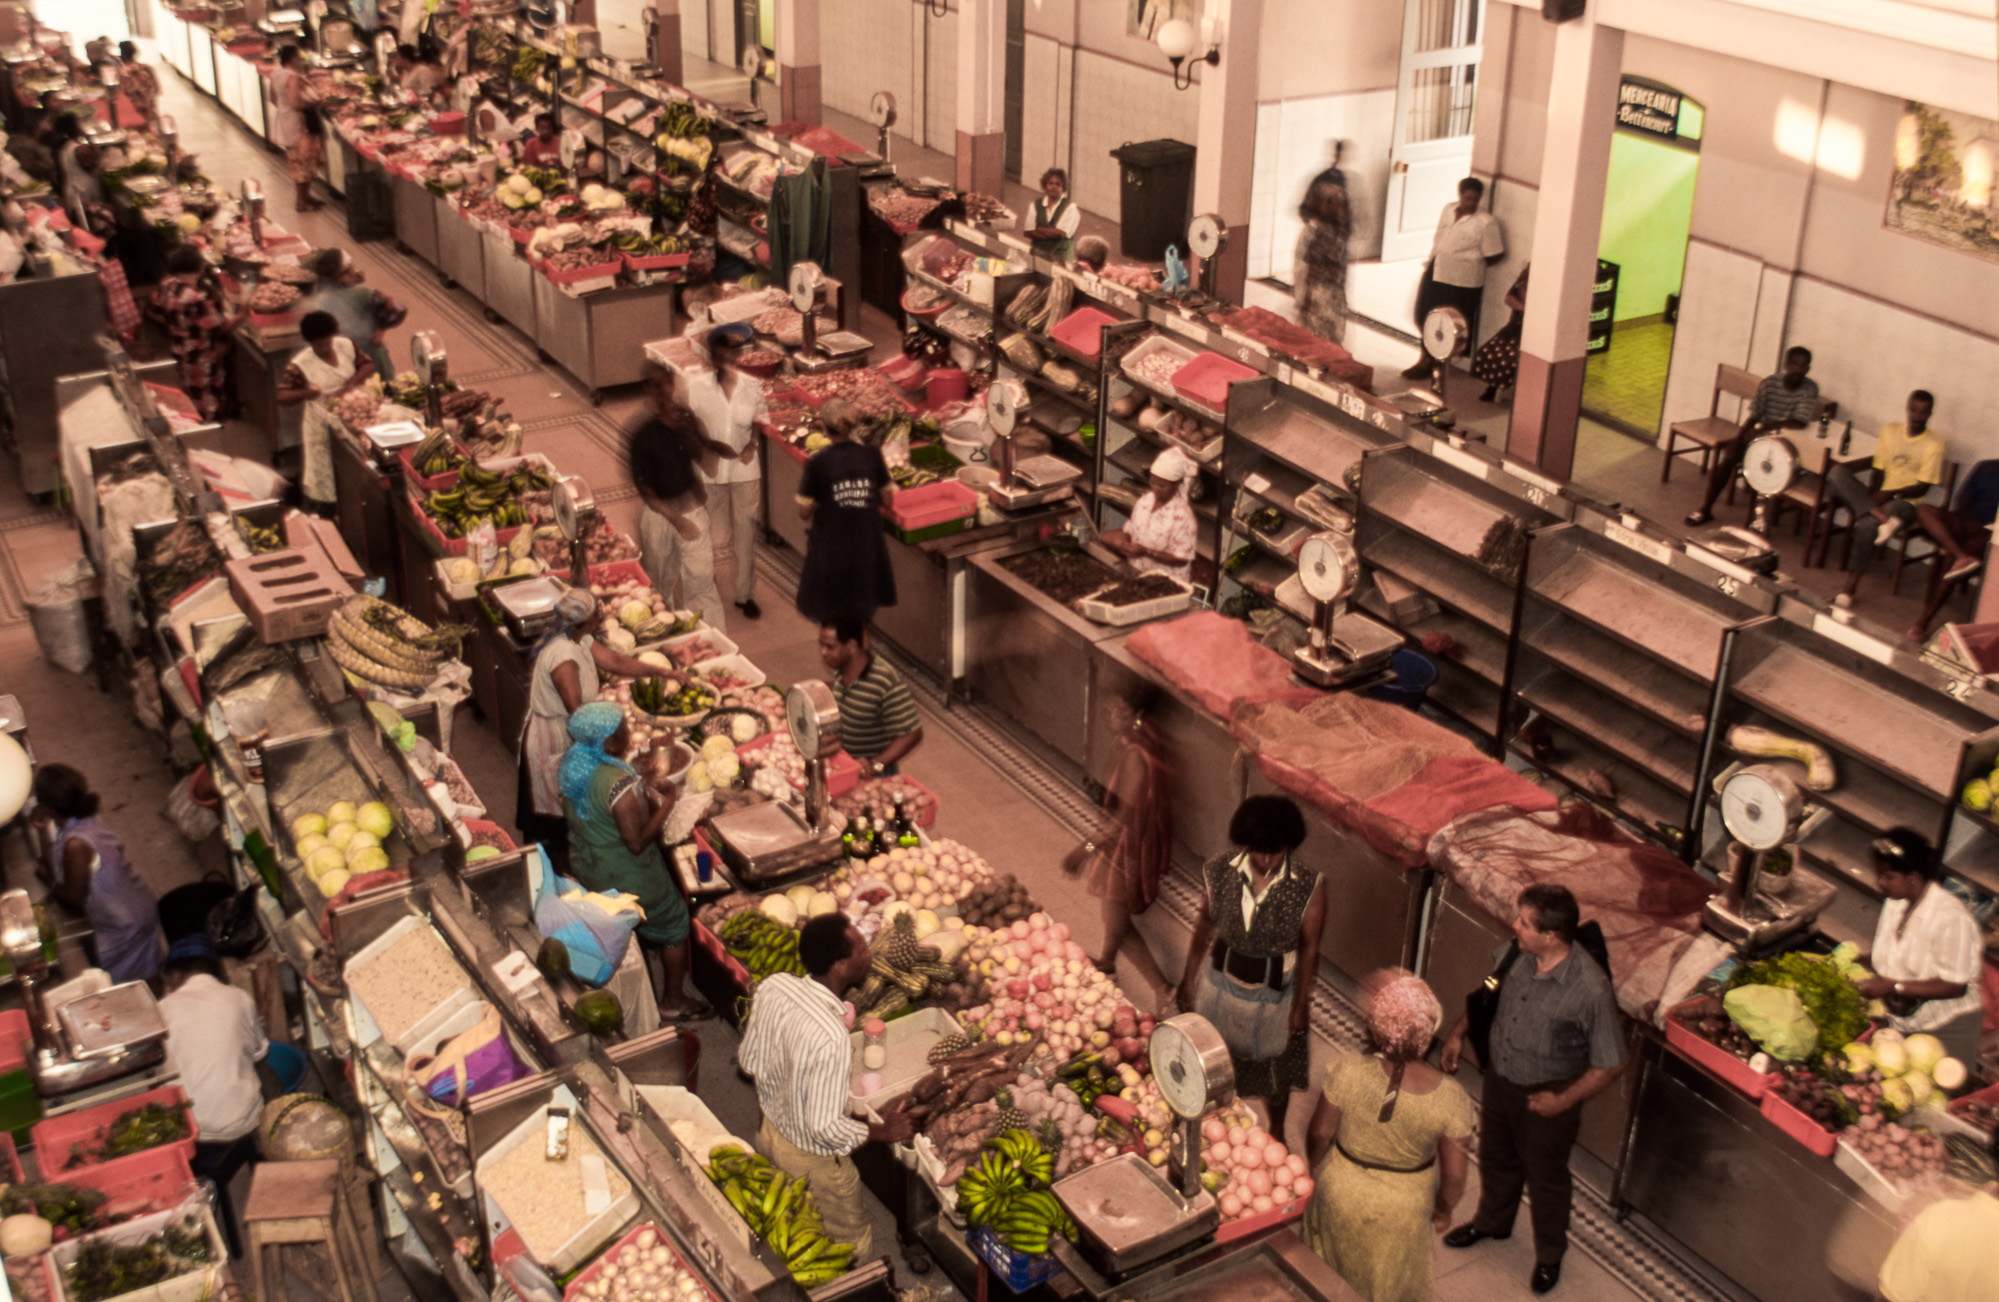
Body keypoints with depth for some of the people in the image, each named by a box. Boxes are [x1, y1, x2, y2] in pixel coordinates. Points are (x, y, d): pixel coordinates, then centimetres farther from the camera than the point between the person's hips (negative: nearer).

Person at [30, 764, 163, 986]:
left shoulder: (76, 844, -33)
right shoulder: (88, 821, -7)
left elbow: (73, 897, -20)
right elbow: (53, 866, 3)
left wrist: (48, 881, -3)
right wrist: (44, 831, -8)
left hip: (124, 926, -9)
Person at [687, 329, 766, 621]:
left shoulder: (752, 386, -5)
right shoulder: (696, 386, -11)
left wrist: (751, 445, -10)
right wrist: (713, 445, -22)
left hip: (745, 470, 1)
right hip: (711, 471, -1)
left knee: (745, 533, 10)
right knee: (717, 536, 8)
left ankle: (745, 594, 25)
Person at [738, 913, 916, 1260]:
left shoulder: (772, 986, -19)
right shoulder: (832, 1039, -41)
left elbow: (749, 1060, -4)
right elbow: (826, 1127, -33)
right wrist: (885, 1131, -17)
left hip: (768, 1130, 7)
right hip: (812, 1160, -7)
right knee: (852, 1248, 19)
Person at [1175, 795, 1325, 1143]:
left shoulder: (1308, 889, -24)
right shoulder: (1219, 873, -18)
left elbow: (1309, 949, -13)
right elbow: (1204, 926, -4)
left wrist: (1302, 1003, -6)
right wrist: (1188, 979, 4)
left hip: (1275, 995, -1)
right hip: (1222, 984, 1)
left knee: (1275, 1071, 23)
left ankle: (1276, 1133, 50)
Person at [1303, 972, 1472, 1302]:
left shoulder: (1348, 1071, -28)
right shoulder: (1451, 1098, -27)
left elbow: (1320, 1134, -14)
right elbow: (1454, 1175, -16)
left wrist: (1315, 1165, 8)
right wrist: (1443, 1211, 5)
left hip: (1340, 1197, 0)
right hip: (1400, 1215, 0)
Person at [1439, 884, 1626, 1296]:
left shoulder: (1591, 989, -34)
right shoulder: (1515, 952, -17)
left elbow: (1610, 1063, -23)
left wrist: (1564, 1101, -21)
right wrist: (1458, 1033, 3)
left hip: (1545, 1097, -5)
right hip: (1499, 1078, 5)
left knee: (1546, 1177, 20)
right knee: (1496, 1158, 29)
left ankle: (1550, 1255, 46)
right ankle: (1492, 1221, 58)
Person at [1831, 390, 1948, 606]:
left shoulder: (1934, 443, -2)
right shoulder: (1890, 430, 11)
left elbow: (1922, 488, -6)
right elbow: (1879, 470, 10)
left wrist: (1890, 493, -20)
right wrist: (1873, 492, -11)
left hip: (1903, 502, -4)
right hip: (1877, 499, 5)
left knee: (1866, 525, -37)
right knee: (1837, 472, -23)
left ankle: (1852, 584, -26)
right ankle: (1881, 517, -38)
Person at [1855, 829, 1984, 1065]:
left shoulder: (1951, 918, -22)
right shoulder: (1895, 904, 2)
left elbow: (1955, 986, -22)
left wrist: (1892, 986, -24)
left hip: (1945, 1030, -6)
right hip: (1901, 1024, 6)